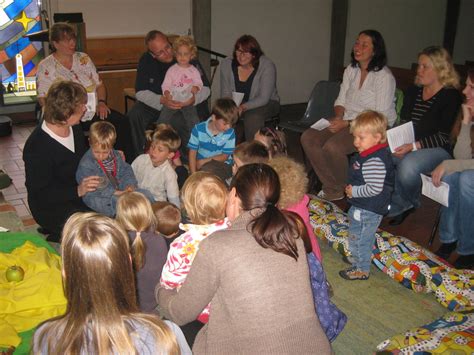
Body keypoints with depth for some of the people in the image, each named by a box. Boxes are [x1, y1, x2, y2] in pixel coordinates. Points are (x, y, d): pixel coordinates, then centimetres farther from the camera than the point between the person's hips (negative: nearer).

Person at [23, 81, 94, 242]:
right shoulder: (38, 146, -23)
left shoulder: (75, 129, 2)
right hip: (52, 208, -9)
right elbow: (39, 193, -21)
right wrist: (77, 191, -32)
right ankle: (58, 237, 2)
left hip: (81, 195, 9)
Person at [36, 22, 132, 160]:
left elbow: (99, 84, 18)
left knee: (121, 122, -23)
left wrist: (101, 102, -3)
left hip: (94, 111, 4)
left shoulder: (84, 59, 16)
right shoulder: (45, 67, 3)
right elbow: (43, 100, -3)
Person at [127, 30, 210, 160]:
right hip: (156, 103, 4)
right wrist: (162, 100, -26)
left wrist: (194, 99, -31)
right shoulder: (146, 60, -5)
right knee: (133, 115, -22)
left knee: (177, 121, -36)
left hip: (184, 104, -3)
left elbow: (205, 88, -8)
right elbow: (140, 92, -7)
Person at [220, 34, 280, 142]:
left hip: (266, 104, -3)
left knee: (252, 117, -36)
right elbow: (225, 93, 1)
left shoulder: (267, 66, -19)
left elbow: (263, 98, -21)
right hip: (237, 104, 3)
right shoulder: (226, 64, -7)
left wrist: (243, 107, -36)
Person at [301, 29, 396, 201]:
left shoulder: (384, 76, -11)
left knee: (332, 147, -32)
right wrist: (338, 117, -6)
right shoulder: (351, 70, 13)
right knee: (308, 137, -15)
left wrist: (347, 123, -20)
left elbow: (381, 116, -16)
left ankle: (346, 190, -5)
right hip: (347, 122, 8)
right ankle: (332, 189, -6)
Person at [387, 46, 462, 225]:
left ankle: (410, 204, -3)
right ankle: (399, 205, -5)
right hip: (408, 145, 6)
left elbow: (442, 137, -13)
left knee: (408, 164, -37)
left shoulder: (451, 96, -7)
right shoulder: (413, 91, 14)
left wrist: (413, 146, -24)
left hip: (438, 150, -6)